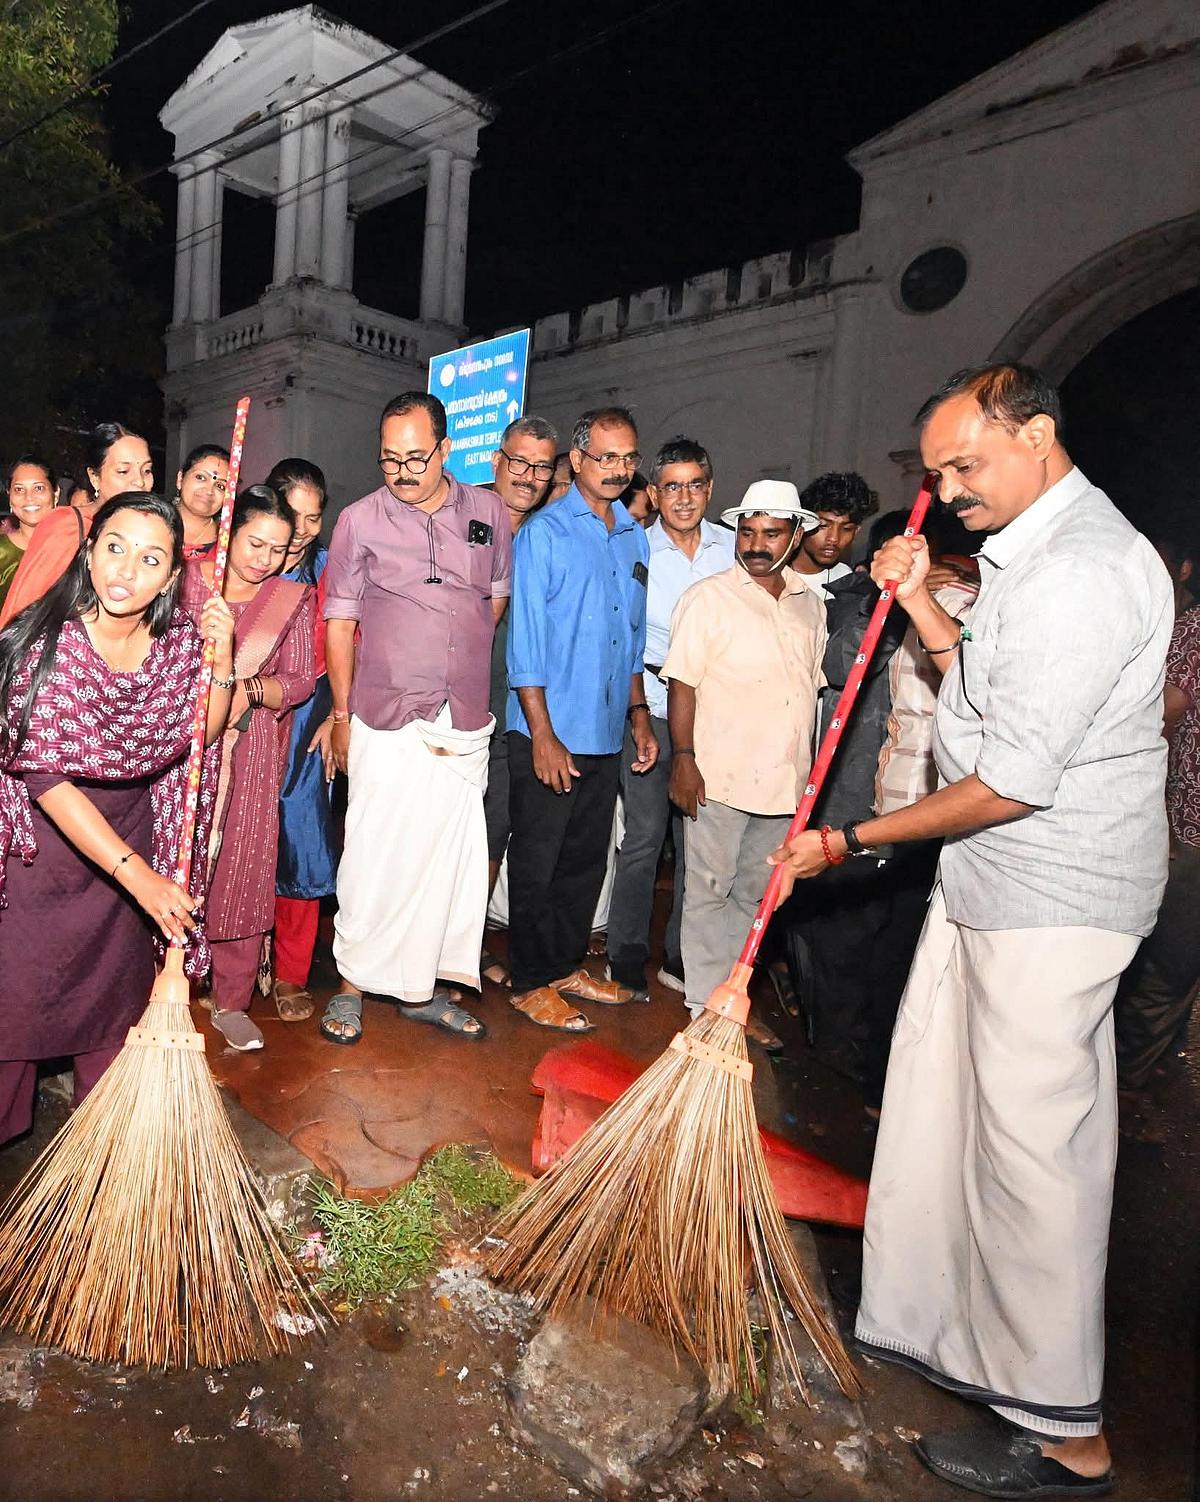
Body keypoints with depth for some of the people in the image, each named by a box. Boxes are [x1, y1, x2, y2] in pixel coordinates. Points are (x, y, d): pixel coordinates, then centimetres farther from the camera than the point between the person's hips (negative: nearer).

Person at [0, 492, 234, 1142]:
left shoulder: (178, 638, -11)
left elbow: (198, 735, 0)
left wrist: (222, 662, -17)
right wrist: (135, 872, -31)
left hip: (130, 836, 4)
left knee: (116, 990, 15)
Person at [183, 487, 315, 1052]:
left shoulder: (294, 597, 5)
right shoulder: (185, 579, 2)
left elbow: (301, 680, 0)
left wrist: (250, 689, -18)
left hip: (252, 752, 1)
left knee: (244, 871, 3)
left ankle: (231, 1001, 17)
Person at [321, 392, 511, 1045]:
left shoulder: (487, 511, 6)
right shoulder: (359, 520, 0)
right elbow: (339, 624, 2)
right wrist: (342, 714, 2)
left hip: (465, 725, 3)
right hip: (385, 721, -3)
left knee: (452, 854, 8)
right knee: (374, 854, -1)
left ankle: (424, 988, 22)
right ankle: (352, 983, 17)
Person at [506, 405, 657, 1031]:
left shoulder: (635, 538, 12)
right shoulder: (544, 534, -8)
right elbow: (524, 642, -12)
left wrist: (639, 712, 14)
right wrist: (543, 735, -15)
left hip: (606, 735, 6)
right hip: (548, 733, -6)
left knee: (587, 860, 15)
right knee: (536, 863, 5)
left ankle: (567, 965, 31)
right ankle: (531, 983, 19)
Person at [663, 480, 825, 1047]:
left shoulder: (810, 603, 11)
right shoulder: (709, 598, -5)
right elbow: (682, 684, -8)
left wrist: (805, 768, 16)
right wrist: (683, 758, -15)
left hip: (784, 782, 5)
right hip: (718, 778, -5)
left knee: (753, 896, 14)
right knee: (709, 894, 4)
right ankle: (707, 1008, 16)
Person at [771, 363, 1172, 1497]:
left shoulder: (1082, 570, -21)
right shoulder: (1031, 551, 13)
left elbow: (1013, 783, -24)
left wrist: (851, 842, -15)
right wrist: (919, 600, 10)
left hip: (1051, 901, -10)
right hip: (990, 885, 10)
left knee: (1032, 1147, 1)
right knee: (938, 1111, 18)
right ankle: (924, 1319, 38)